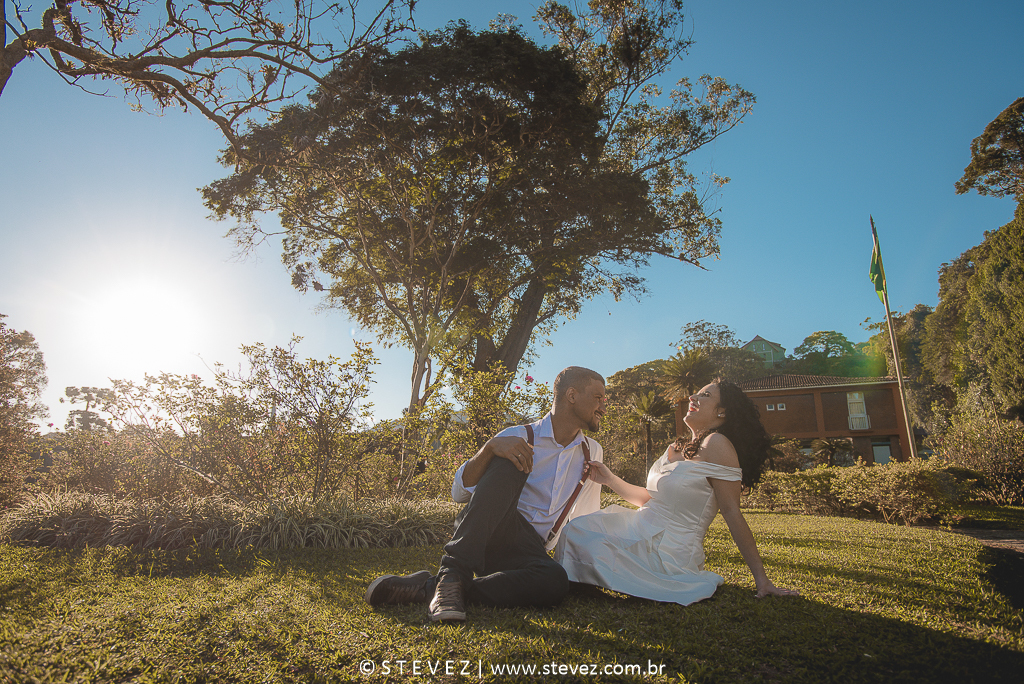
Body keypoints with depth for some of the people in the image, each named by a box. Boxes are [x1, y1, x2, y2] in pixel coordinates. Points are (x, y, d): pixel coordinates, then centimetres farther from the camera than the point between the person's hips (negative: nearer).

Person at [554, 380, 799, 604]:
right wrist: (609, 479, 12)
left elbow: (732, 513, -17)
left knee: (576, 533, -8)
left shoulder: (716, 444, -17)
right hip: (646, 535, 8)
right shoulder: (676, 449, 9)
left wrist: (761, 578, -16)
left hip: (666, 555, -8)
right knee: (577, 527, 6)